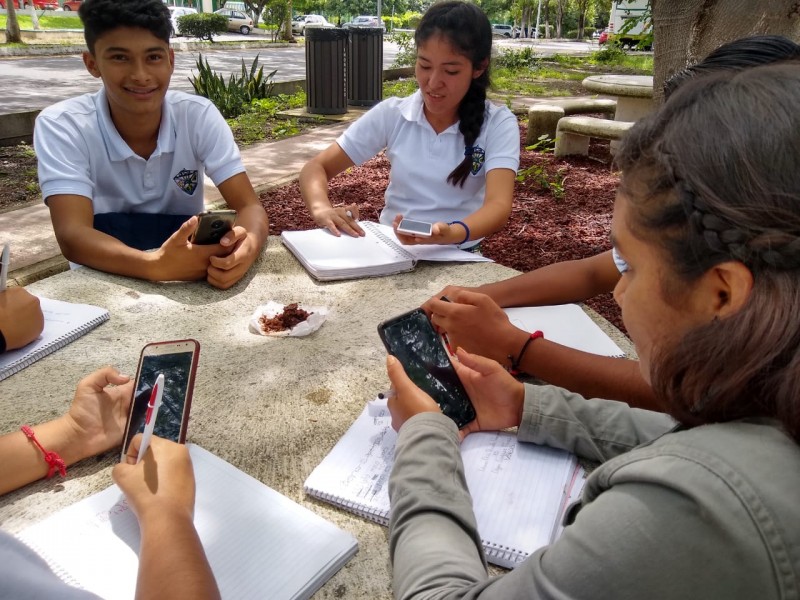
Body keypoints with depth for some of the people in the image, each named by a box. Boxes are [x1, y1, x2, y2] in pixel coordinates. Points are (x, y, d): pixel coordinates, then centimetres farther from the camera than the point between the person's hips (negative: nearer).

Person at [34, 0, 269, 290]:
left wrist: (247, 247, -42)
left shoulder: (199, 115, -11)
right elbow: (72, 235, -27)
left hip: (192, 271, 4)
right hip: (106, 278, -3)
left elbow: (249, 205, -17)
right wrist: (157, 266, -48)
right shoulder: (61, 125, -16)